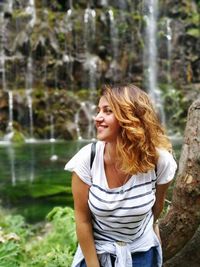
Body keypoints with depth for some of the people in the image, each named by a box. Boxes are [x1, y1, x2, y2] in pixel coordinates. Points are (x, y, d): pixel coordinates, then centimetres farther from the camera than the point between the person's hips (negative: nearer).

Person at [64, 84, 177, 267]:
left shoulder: (159, 160, -22)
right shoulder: (87, 159, -23)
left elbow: (157, 202, -1)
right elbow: (82, 219, -13)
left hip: (141, 252, 1)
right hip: (96, 250, 0)